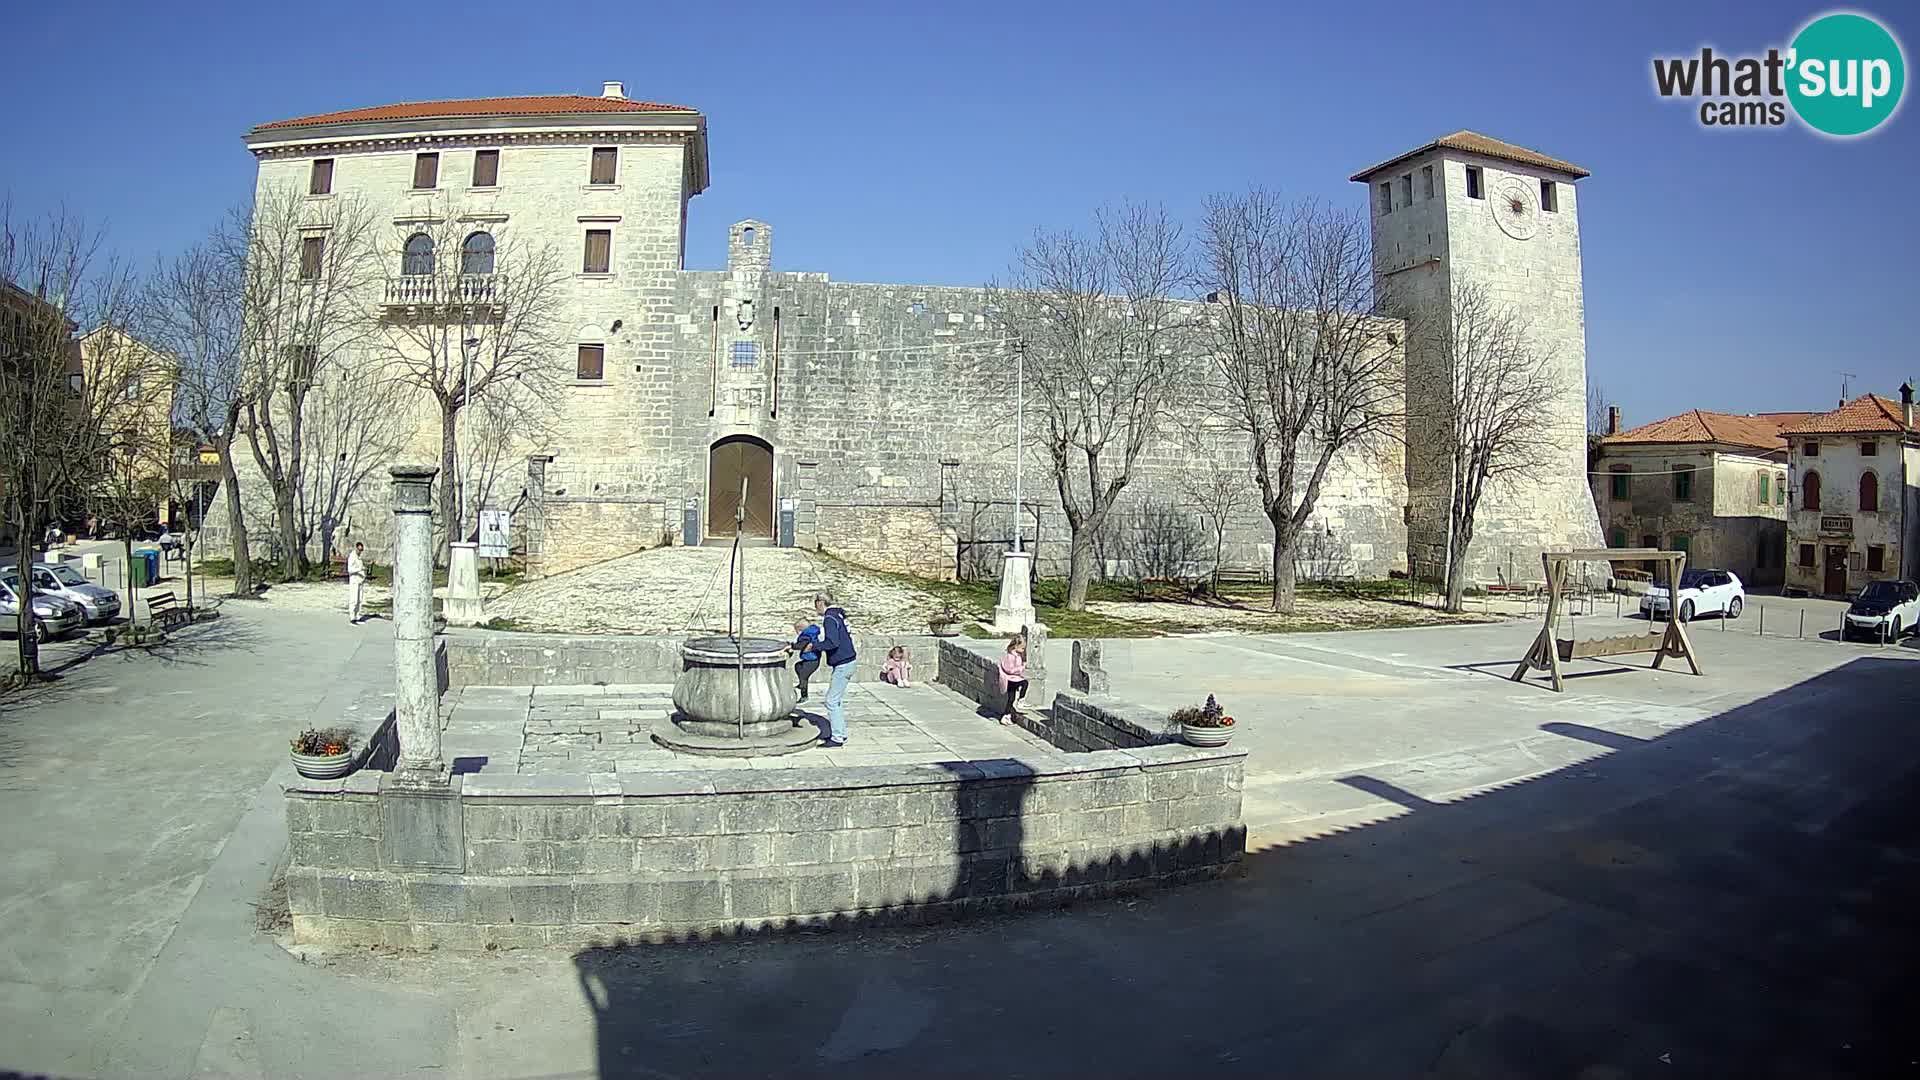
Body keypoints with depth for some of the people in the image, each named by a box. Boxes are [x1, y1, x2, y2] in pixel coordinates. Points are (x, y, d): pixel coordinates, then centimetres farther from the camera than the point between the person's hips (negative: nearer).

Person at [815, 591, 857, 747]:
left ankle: (837, 738, -4)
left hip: (842, 665, -10)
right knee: (838, 700, 17)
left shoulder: (830, 619, -16)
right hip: (848, 661, 10)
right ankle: (841, 733, 24)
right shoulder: (838, 614, 13)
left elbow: (832, 642, -27)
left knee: (832, 701, -6)